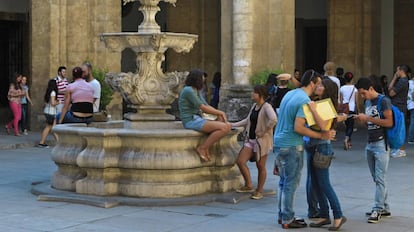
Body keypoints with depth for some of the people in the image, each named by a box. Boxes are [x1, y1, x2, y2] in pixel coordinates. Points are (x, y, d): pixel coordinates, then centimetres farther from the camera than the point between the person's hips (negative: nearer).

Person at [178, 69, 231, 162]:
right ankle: (202, 148, -12)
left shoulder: (197, 91, 17)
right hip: (191, 121, -9)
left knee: (227, 126, -2)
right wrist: (221, 113, -4)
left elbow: (207, 107, 13)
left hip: (197, 119, 9)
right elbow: (203, 108, -14)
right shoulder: (188, 90, -12)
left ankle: (206, 147, -6)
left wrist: (221, 113, -3)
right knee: (224, 128, -20)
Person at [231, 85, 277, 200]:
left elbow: (273, 120, -32)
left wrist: (264, 132, -24)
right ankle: (249, 186, 15)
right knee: (240, 161, 2)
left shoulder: (266, 107, -14)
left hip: (261, 141, -8)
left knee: (260, 166, 2)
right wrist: (232, 125, 17)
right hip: (250, 139, 8)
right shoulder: (254, 106, 13)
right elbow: (247, 120, 22)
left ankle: (259, 191, 14)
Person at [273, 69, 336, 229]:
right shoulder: (305, 100, -17)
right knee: (291, 183, -1)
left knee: (284, 181, 17)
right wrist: (321, 135, -19)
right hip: (291, 146, -9)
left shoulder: (289, 94, 11)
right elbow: (298, 128, -24)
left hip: (278, 142, 9)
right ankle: (287, 220, 4)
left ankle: (282, 215, 24)